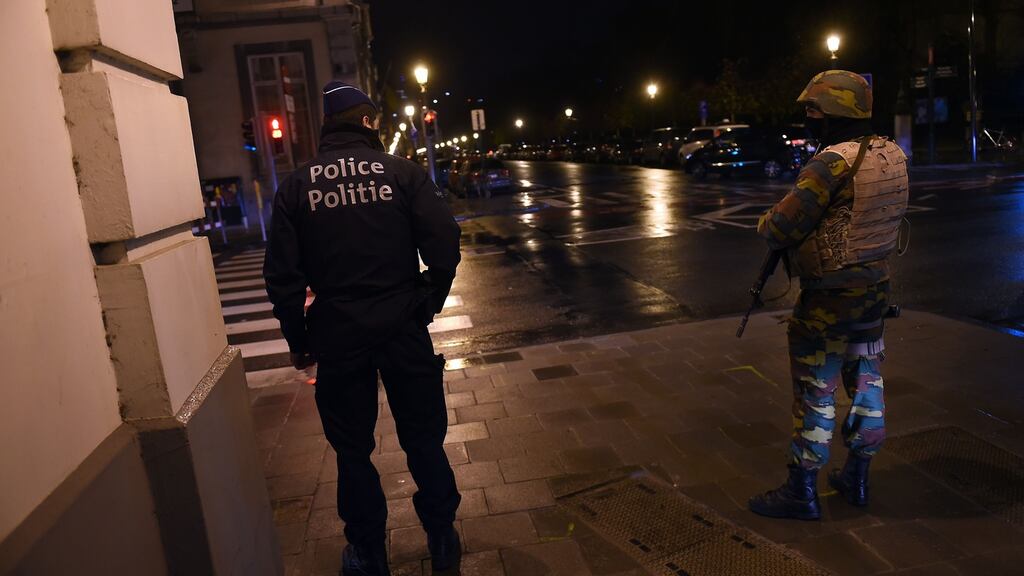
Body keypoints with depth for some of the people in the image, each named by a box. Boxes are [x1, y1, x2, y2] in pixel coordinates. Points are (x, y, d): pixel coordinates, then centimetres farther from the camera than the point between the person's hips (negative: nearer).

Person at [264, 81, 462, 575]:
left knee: (352, 449, 16)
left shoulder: (296, 186, 1)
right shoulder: (401, 171, -3)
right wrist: (428, 304, 5)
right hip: (403, 328, 0)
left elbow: (282, 274, -1)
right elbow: (444, 243, -9)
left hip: (337, 336, 1)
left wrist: (298, 340, 9)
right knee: (423, 437, 15)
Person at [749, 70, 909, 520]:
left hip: (828, 300, -8)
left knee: (815, 394, 3)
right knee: (866, 384, 18)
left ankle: (801, 492, 15)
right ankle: (856, 479, 33)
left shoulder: (832, 163, -22)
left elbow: (781, 228, -20)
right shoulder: (892, 156, 3)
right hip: (874, 289, 8)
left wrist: (765, 222, 1)